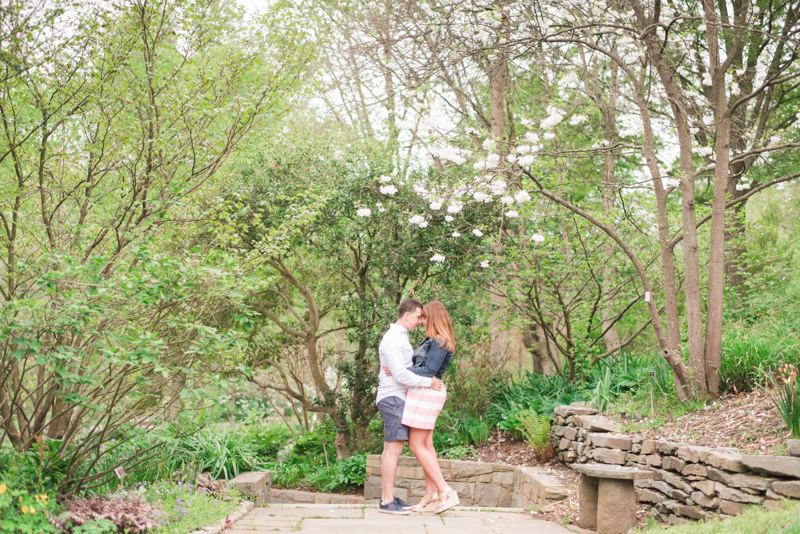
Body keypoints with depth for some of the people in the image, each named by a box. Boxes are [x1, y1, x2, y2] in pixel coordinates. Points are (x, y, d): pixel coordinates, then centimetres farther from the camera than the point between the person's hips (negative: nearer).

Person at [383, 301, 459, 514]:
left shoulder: (439, 342, -15)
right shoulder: (433, 341, 15)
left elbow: (429, 371, -20)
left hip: (426, 393, -10)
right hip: (424, 394, 10)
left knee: (416, 445, -8)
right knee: (426, 445, 9)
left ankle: (446, 492, -8)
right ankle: (431, 496, 12)